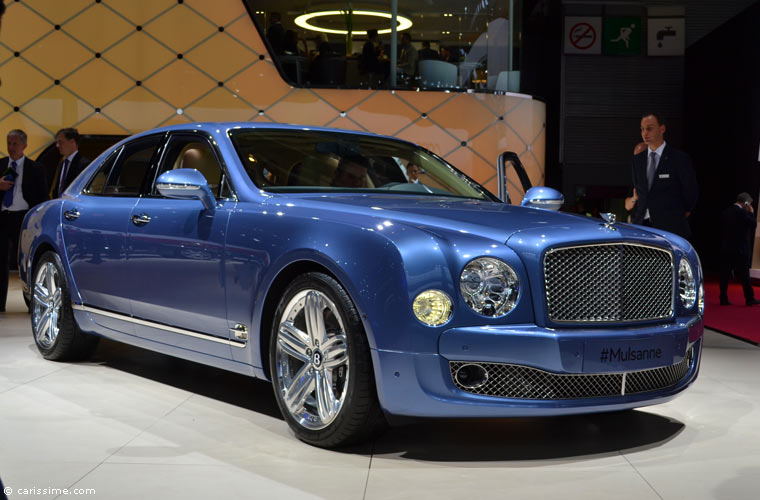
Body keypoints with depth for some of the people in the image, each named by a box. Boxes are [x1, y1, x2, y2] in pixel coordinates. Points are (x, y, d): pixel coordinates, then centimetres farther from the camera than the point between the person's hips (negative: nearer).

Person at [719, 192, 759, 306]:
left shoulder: (725, 212, 8)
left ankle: (723, 299, 5)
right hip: (740, 250, -5)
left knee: (725, 275, 5)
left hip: (725, 249, 5)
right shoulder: (742, 212, -13)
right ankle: (749, 299, 8)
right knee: (744, 275, 2)